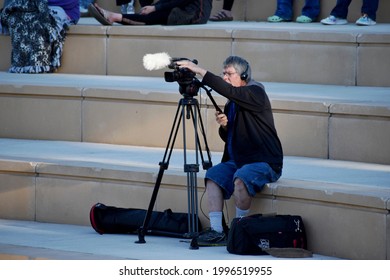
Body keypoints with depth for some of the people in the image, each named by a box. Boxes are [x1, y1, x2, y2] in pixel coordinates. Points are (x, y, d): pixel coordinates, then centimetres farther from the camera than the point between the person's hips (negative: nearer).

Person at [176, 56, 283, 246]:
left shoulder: (255, 93, -10)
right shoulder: (231, 104, 14)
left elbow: (227, 90, -29)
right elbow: (228, 137, 23)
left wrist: (199, 71, -30)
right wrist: (223, 126, -1)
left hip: (264, 162, -8)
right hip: (238, 160, 8)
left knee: (241, 178, -34)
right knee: (213, 175, -15)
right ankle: (216, 231, -22)